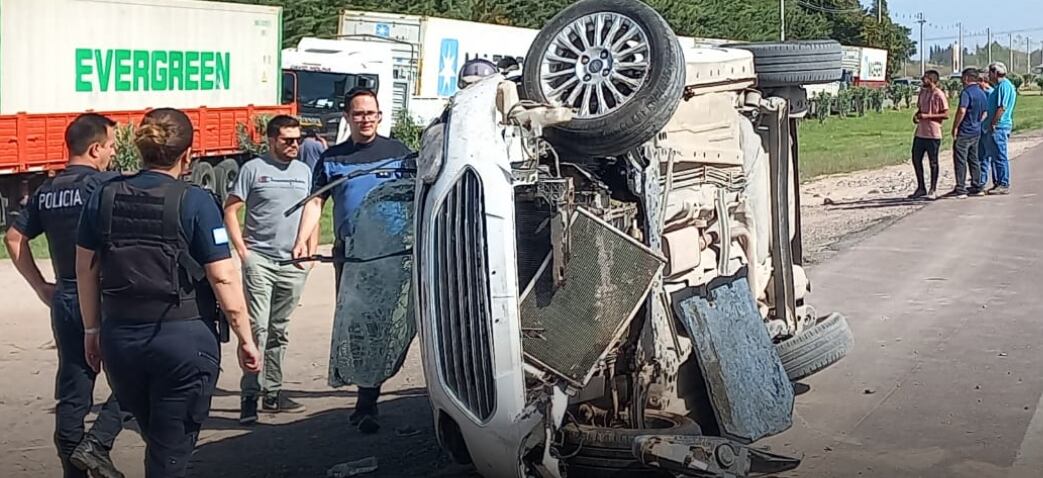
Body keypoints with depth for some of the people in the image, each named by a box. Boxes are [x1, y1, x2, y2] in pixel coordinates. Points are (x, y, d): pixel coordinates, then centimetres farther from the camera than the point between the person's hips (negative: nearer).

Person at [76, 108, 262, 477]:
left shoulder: (104, 197, 2)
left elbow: (85, 269, 7)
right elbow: (223, 278, -13)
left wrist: (92, 329, 17)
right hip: (183, 337, -5)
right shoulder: (194, 202, -11)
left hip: (120, 337, 5)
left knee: (155, 438, 23)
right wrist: (246, 340, -5)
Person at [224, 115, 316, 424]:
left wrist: (311, 250, 9)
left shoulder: (304, 171, 14)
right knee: (257, 328, -10)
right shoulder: (254, 169, -2)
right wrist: (242, 250, -9)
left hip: (293, 263, 5)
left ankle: (272, 392, 19)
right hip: (259, 259, -5)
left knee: (279, 331, 12)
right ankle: (250, 396, -8)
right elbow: (230, 210, -2)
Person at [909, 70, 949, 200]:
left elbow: (946, 114, -13)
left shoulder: (939, 95, -12)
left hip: (933, 134, -8)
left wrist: (927, 116, -19)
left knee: (933, 162, 2)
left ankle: (933, 190, 11)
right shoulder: (922, 92, 11)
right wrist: (916, 115, 1)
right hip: (920, 132, 8)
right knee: (916, 159, 9)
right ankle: (921, 188, 21)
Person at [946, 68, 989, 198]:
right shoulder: (982, 93, 11)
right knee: (974, 159, 16)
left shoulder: (966, 92, -15)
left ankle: (960, 190, -7)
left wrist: (955, 127, -17)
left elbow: (962, 111, -24)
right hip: (976, 132, 9)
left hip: (964, 132, -9)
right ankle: (976, 187, 20)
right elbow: (984, 114, 17)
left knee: (960, 160, -6)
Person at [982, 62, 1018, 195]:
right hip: (996, 127, 10)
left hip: (999, 127, -10)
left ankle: (1004, 185, -4)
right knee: (995, 156, 14)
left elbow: (1001, 108, -20)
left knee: (1000, 157, -7)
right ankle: (997, 183, 19)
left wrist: (993, 124, -18)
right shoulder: (999, 86, 18)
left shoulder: (1004, 85, -14)